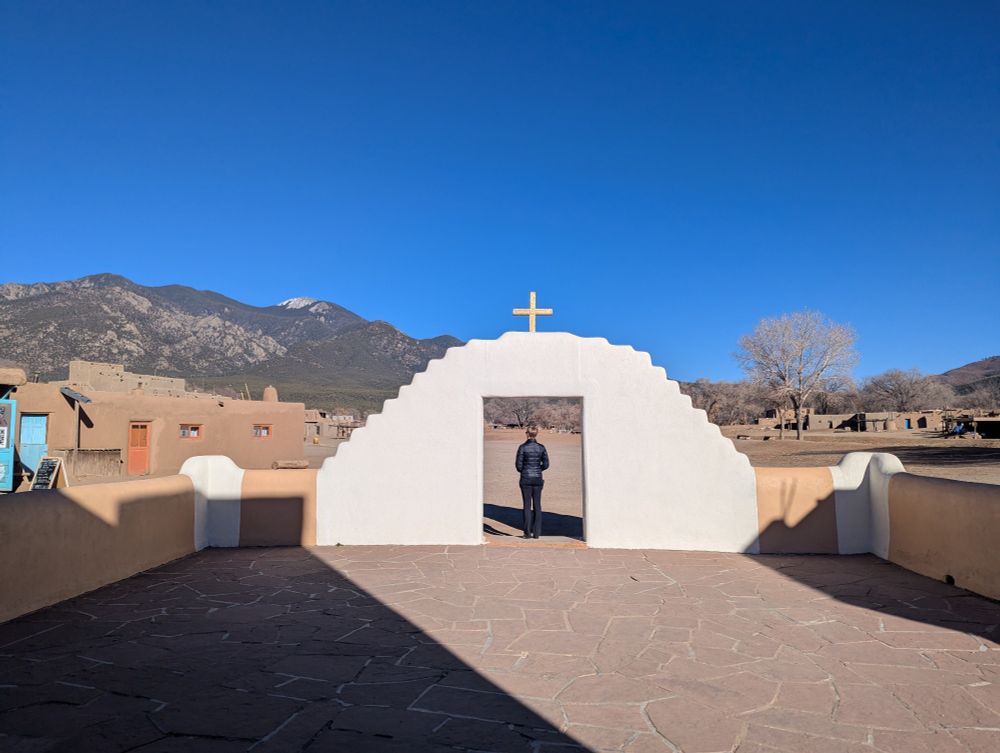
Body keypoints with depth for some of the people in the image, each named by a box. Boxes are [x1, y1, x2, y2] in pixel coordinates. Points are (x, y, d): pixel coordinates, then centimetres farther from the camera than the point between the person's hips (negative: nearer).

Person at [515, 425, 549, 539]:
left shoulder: (522, 447, -8)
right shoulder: (541, 447, 0)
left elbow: (518, 465, -7)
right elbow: (546, 464, -1)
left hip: (526, 479, -2)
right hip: (538, 479, 2)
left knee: (527, 506, 4)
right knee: (537, 506, 8)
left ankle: (528, 532, 4)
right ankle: (537, 532, 8)